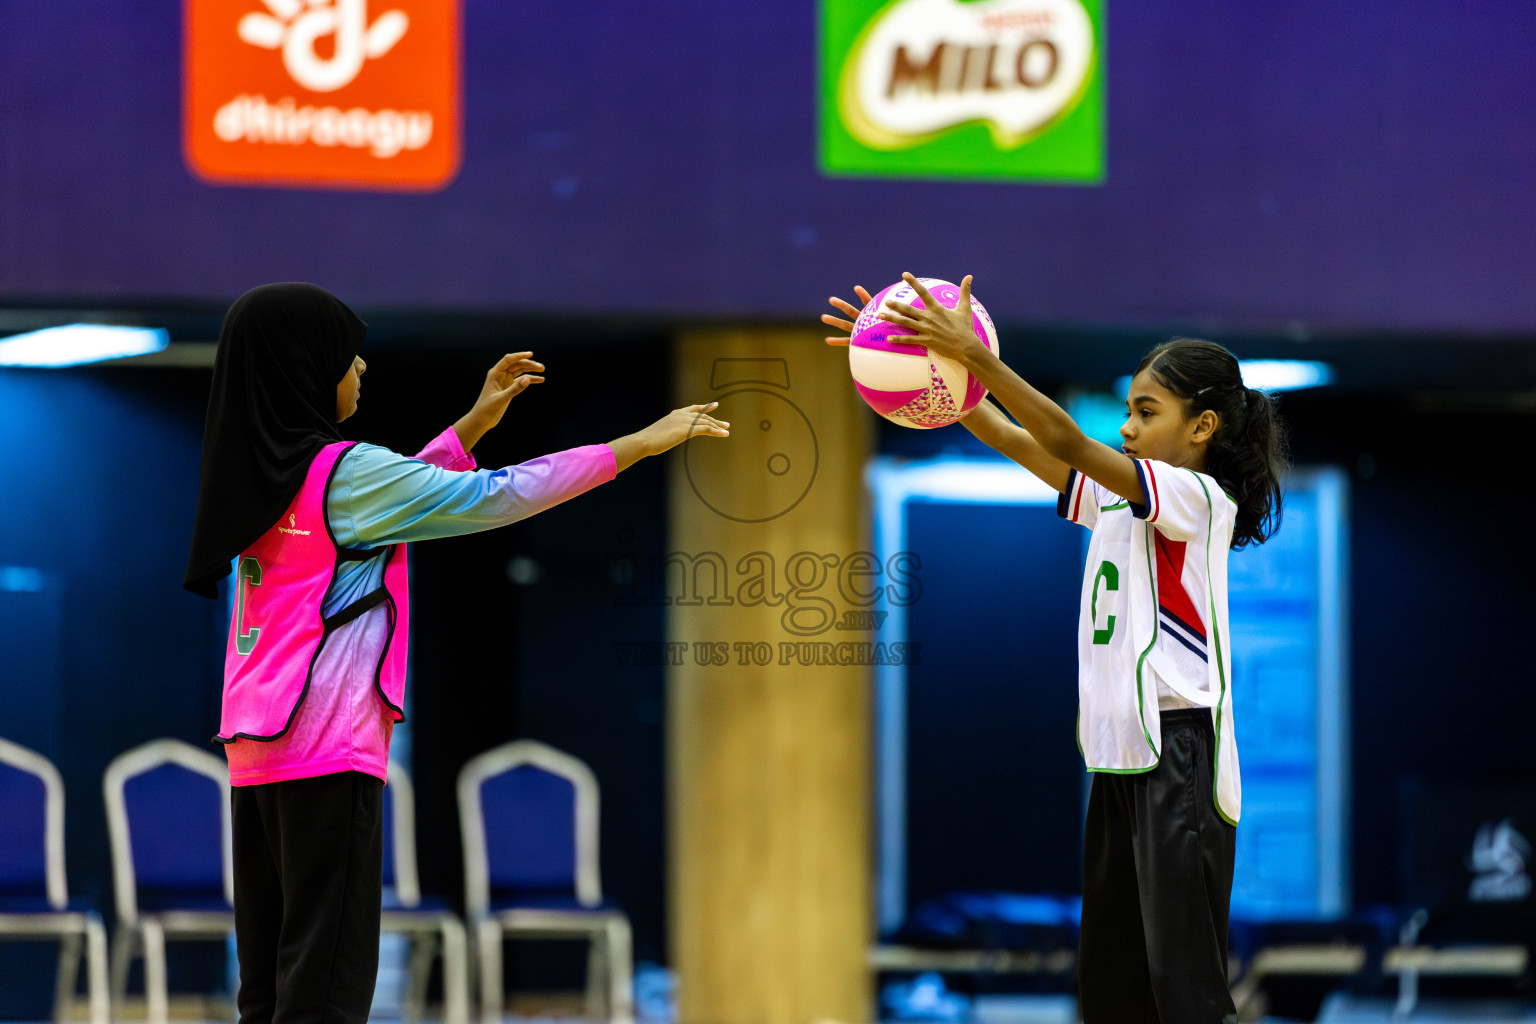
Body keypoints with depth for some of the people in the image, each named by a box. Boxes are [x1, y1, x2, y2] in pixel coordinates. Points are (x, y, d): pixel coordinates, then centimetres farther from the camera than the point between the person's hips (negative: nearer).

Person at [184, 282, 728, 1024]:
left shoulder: (258, 475, 12)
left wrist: (475, 424, 24)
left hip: (256, 749, 8)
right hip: (328, 748, -8)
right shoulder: (340, 470, -11)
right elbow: (496, 497, -9)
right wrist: (638, 445, -2)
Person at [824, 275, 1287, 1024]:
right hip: (1120, 751, 9)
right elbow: (1013, 440, 10)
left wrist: (975, 356, -27)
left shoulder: (1197, 497, -9)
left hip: (1180, 748, -9)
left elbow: (1069, 443, -21)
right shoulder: (1116, 495, 15)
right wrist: (925, 361, -2)